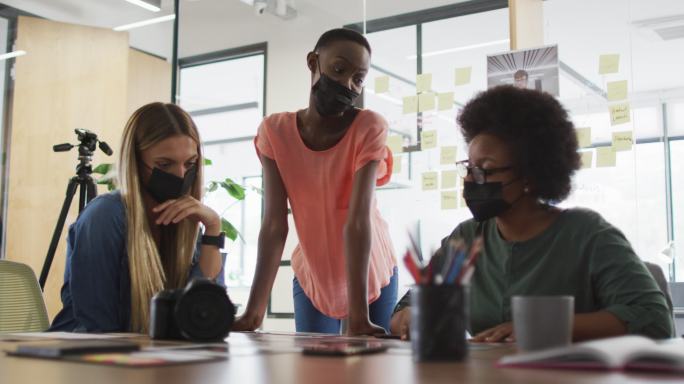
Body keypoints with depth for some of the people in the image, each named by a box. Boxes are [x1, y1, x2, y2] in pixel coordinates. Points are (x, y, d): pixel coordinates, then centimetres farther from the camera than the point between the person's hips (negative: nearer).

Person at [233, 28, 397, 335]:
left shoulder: (370, 127, -21)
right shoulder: (275, 131, -15)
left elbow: (358, 219, -28)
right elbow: (274, 223, -20)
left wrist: (360, 316, -35)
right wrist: (254, 311, -28)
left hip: (372, 274, -1)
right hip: (311, 275, 1)